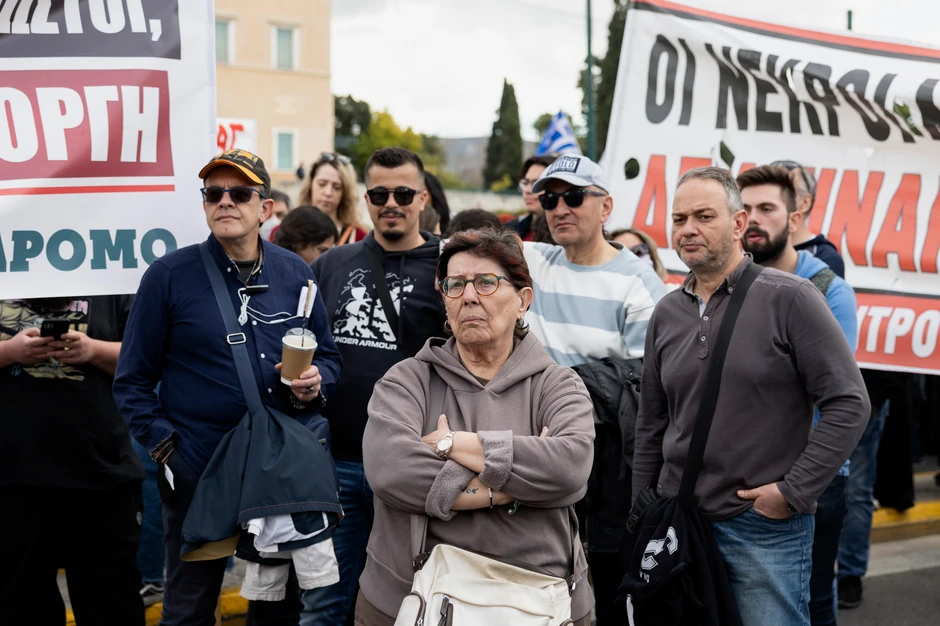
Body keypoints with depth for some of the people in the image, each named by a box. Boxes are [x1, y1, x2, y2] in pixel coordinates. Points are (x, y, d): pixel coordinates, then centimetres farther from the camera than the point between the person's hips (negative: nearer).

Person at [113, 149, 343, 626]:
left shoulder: (295, 273, 4)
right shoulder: (170, 275, -6)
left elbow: (328, 355, 13)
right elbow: (133, 380, -3)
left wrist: (315, 385, -8)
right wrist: (163, 445, -11)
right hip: (197, 473, -3)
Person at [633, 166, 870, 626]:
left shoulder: (789, 299, -9)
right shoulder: (666, 314, 8)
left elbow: (848, 402, -11)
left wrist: (793, 491, -13)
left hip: (766, 525, -5)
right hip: (677, 523, 5)